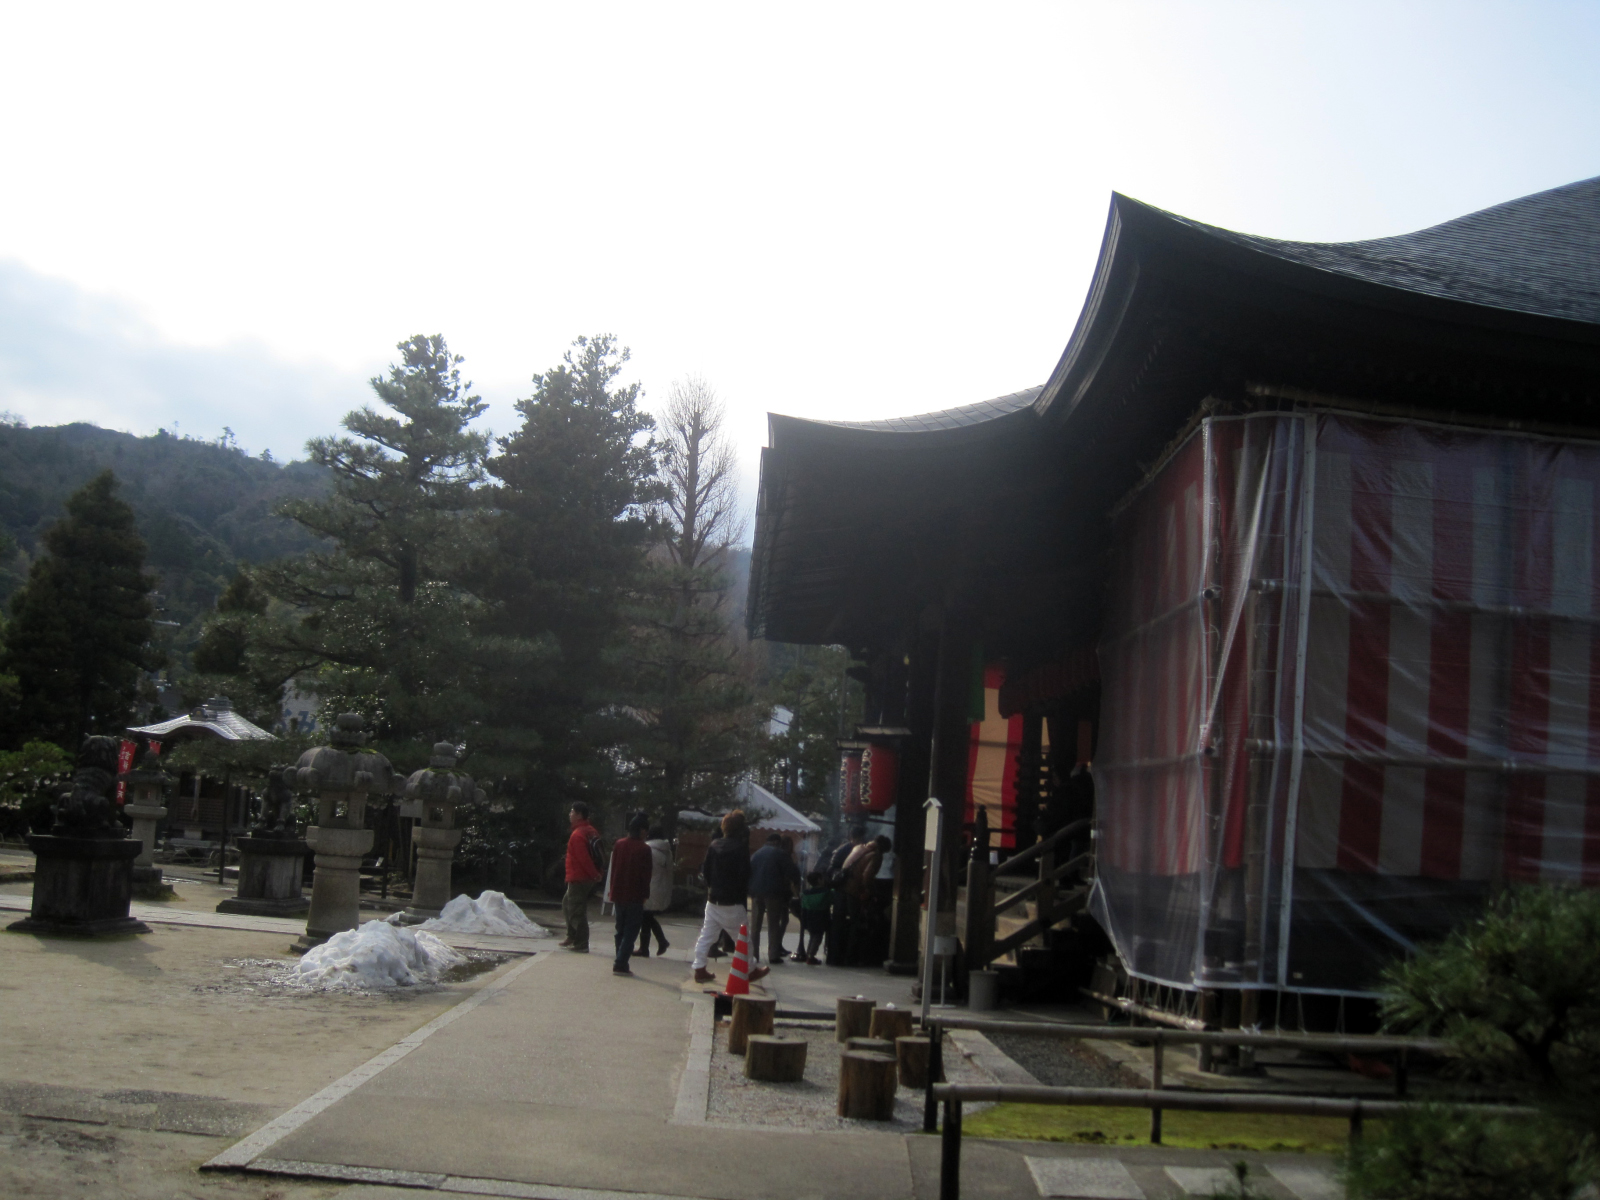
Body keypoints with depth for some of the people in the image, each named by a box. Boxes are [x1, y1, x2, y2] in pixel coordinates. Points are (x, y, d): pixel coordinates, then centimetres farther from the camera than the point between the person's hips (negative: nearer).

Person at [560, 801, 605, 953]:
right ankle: (572, 938, 27)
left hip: (578, 879, -10)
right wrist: (598, 873, 14)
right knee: (567, 904, 22)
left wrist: (595, 875, -14)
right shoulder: (592, 831, 11)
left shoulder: (577, 834, -19)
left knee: (577, 911, -4)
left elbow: (584, 859, -22)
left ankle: (581, 944, -2)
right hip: (589, 878, 10)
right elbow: (601, 854, 14)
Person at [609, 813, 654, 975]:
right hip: (634, 896, -6)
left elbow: (613, 869, 10)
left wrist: (613, 890, 15)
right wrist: (645, 895, -1)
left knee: (620, 930, 15)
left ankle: (620, 963, 16)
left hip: (618, 894, 6)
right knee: (631, 931, -1)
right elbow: (646, 875, -10)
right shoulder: (643, 849, -12)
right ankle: (620, 964, -9)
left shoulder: (619, 844, 4)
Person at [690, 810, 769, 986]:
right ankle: (750, 970, 19)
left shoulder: (714, 845, 3)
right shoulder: (740, 848, -13)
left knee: (706, 935, 9)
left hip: (713, 900, 5)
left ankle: (700, 970, 8)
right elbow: (744, 875, -13)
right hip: (732, 903, -5)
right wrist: (743, 893, 2)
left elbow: (705, 870, 9)